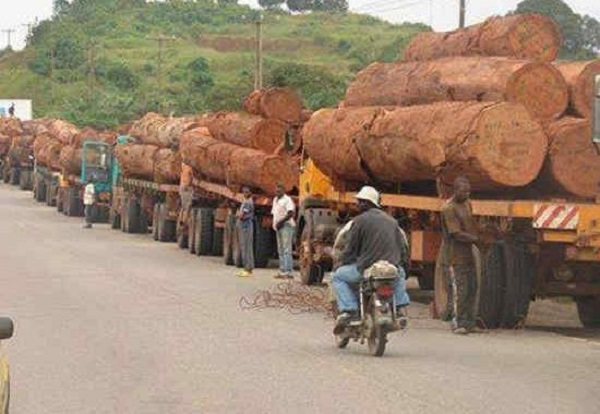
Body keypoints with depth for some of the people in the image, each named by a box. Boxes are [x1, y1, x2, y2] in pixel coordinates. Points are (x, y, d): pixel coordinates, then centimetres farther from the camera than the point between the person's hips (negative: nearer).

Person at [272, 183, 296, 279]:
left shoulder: (287, 200, -9)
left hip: (286, 226, -9)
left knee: (286, 250, -13)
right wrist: (275, 223, 9)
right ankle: (282, 271, 14)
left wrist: (281, 222, -22)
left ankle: (289, 272, -16)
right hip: (278, 227, 9)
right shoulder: (275, 200, 19)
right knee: (280, 250, 10)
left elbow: (291, 213, -19)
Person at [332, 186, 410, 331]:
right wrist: (402, 263, 32)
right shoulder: (391, 220, 16)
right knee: (400, 274, 40)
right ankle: (400, 307, 23)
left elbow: (351, 249, -2)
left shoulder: (360, 221, -3)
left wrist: (344, 263, 15)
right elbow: (403, 245, 19)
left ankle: (348, 309, -6)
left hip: (366, 268, -6)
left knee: (338, 277, 13)